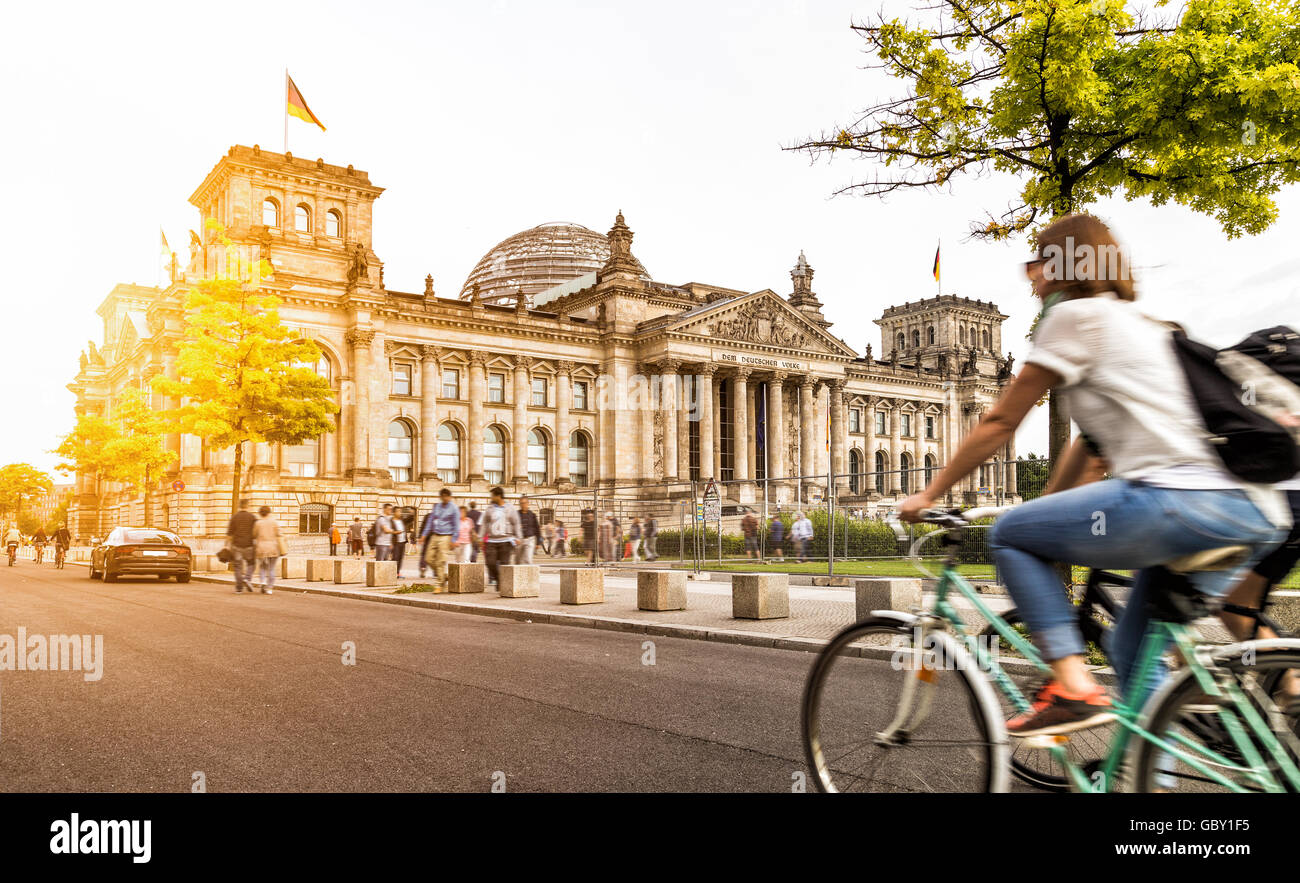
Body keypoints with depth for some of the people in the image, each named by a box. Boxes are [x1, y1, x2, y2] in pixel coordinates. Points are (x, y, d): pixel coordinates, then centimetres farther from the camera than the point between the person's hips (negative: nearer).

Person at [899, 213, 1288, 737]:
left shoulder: (1076, 315, 2)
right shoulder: (1140, 324, 29)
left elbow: (1000, 424, 3)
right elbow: (1090, 442, 32)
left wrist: (929, 494, 12)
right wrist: (1049, 514, 37)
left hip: (1181, 497, -9)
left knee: (1009, 534, 3)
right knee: (1132, 651, 19)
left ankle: (1073, 686, -5)